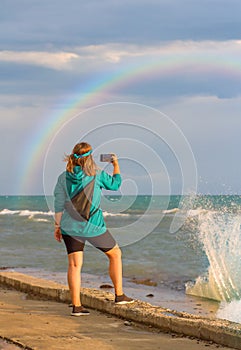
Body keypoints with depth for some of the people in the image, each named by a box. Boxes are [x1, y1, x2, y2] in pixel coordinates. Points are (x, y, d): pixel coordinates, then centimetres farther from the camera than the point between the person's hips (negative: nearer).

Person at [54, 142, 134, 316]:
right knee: (115, 253, 17)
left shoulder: (64, 177, 1)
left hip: (70, 226, 3)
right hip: (93, 226, -3)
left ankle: (76, 305, -2)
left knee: (74, 264, 4)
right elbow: (115, 184, 10)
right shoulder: (97, 174, -7)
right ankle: (119, 295, 20)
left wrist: (57, 226, 9)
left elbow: (59, 205, 1)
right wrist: (116, 164, 24)